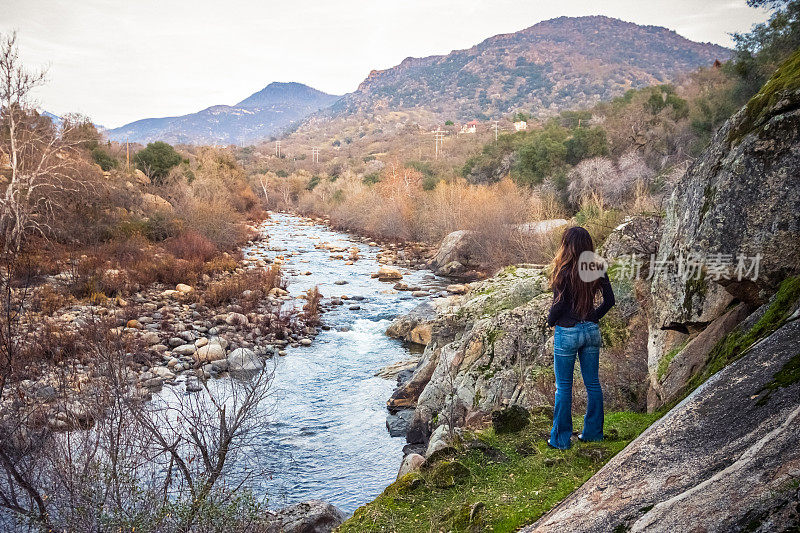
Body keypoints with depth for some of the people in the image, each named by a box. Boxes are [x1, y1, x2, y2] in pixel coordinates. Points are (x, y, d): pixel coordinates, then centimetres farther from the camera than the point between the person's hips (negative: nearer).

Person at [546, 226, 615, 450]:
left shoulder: (564, 271, -16)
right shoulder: (598, 269, -1)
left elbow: (559, 304, -16)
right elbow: (609, 300, 4)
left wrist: (550, 320, 1)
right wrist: (593, 317, 14)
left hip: (567, 332, -5)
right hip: (591, 331, 5)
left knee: (563, 387, 5)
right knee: (593, 383, 15)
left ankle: (561, 438, 13)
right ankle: (593, 432, 26)